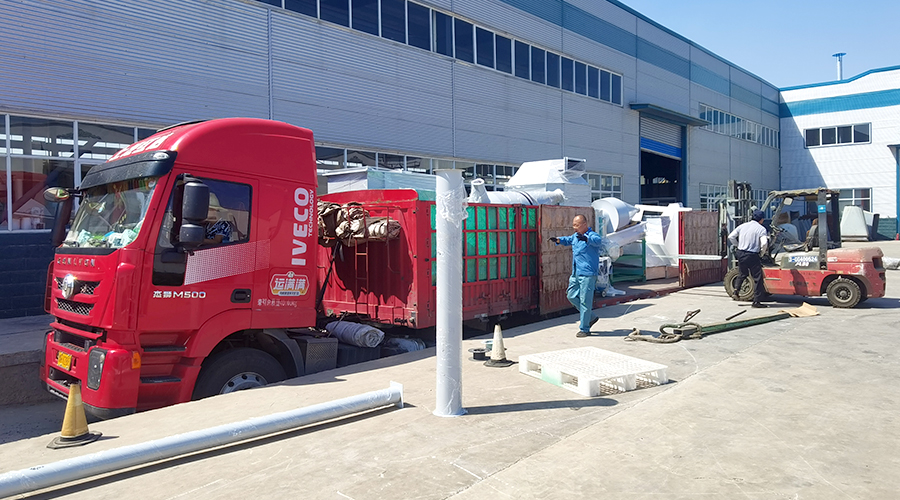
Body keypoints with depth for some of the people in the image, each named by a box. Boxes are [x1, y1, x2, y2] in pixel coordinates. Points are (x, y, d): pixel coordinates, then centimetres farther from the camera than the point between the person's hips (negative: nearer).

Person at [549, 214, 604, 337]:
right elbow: (568, 240, 31)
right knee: (571, 296, 12)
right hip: (576, 273, 9)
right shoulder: (576, 236, 13)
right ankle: (591, 317, 26)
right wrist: (558, 240, 10)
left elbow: (597, 240, -34)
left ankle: (584, 329, 5)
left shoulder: (592, 235, -12)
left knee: (585, 301, -5)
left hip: (587, 274, -9)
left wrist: (586, 238, -54)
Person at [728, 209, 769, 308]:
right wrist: (762, 250, 1)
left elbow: (730, 237, 6)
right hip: (752, 255, -6)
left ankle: (736, 291, 15)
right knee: (758, 278, 3)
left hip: (740, 253, 6)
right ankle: (756, 301, 4)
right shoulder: (761, 229, -7)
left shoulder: (742, 226, 7)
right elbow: (764, 243, -19)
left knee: (743, 274, 27)